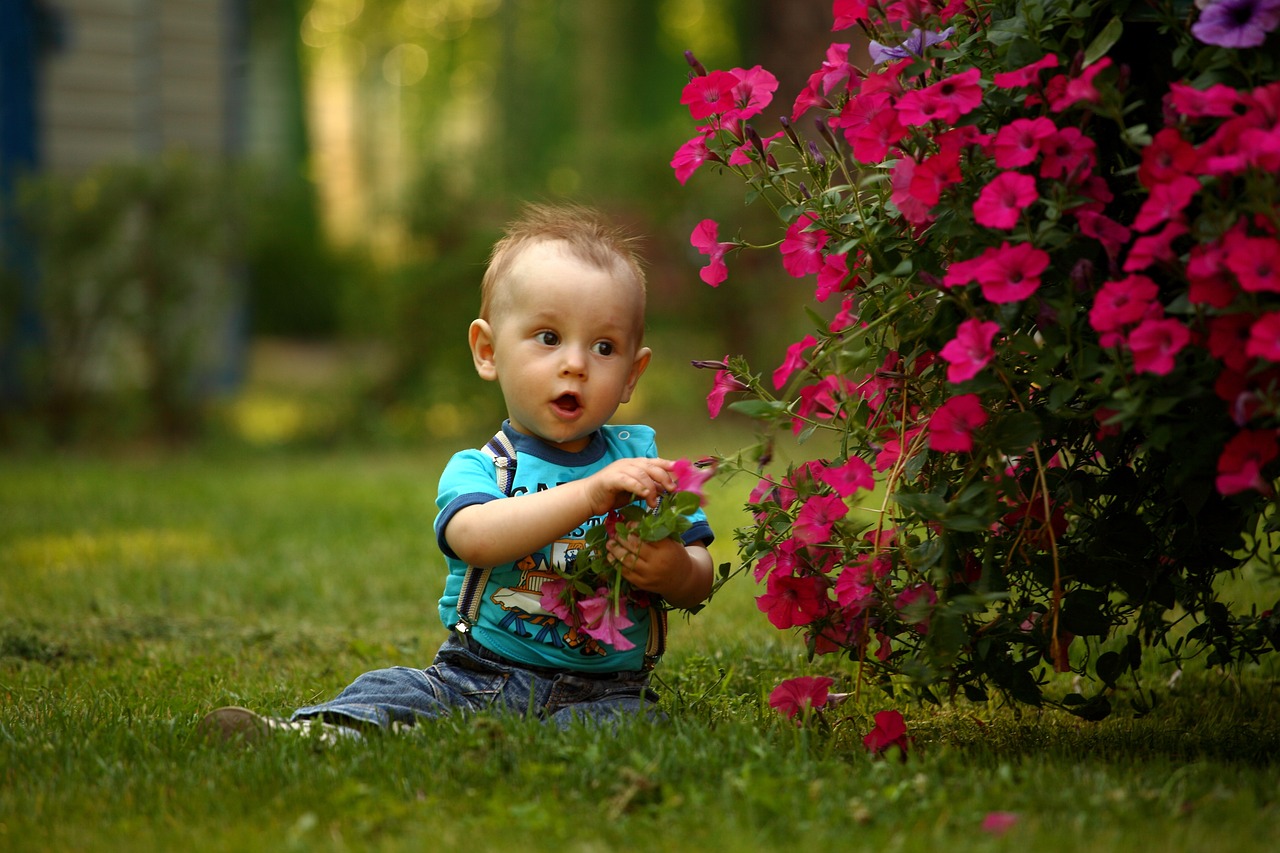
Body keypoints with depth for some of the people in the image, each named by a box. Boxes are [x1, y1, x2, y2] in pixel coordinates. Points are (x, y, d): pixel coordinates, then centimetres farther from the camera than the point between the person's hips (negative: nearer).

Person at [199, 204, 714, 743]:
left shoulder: (638, 460, 10)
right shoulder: (476, 469, 1)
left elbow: (700, 584, 9)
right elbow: (476, 538, -24)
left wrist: (676, 573, -17)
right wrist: (590, 494, -34)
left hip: (602, 690, 0)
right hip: (480, 675, 0)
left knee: (629, 719, -32)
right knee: (393, 690, -22)